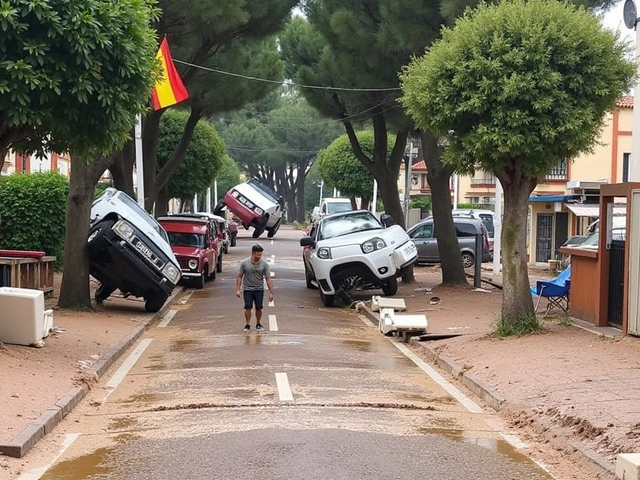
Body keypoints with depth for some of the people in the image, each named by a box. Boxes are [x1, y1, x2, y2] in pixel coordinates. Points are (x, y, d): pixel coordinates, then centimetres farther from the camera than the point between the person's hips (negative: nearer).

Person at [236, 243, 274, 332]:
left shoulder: (264, 264, -6)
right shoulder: (244, 263, -8)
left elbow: (268, 279, -5)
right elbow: (239, 276, 0)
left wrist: (271, 292, -9)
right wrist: (238, 289, -5)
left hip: (259, 289, 1)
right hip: (247, 289, -1)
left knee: (259, 308, 2)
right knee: (248, 307, -8)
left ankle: (258, 324, 20)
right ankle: (248, 325, 3)